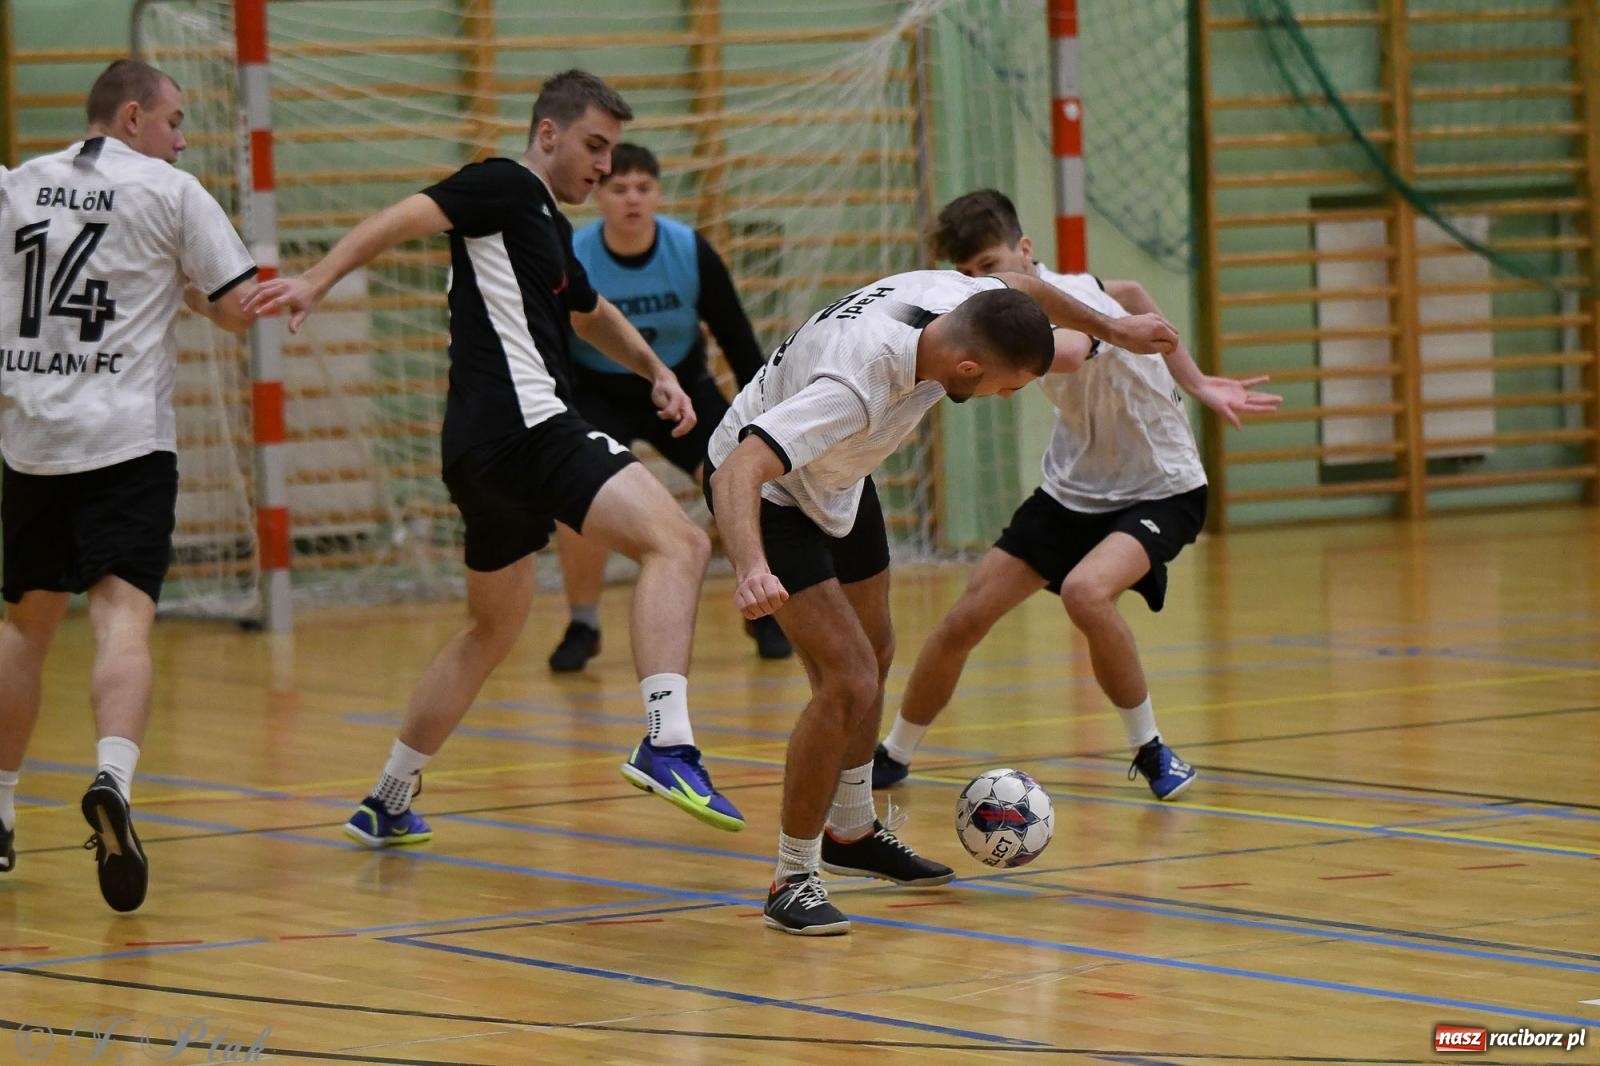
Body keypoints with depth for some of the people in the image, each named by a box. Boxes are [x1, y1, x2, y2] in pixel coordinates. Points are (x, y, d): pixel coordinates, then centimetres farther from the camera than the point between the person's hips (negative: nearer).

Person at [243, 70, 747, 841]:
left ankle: (388, 802, 31)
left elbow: (592, 314, 44)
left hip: (487, 456, 11)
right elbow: (407, 217, -16)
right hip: (524, 424, -11)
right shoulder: (508, 186, -2)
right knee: (676, 542, -21)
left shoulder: (549, 228, 26)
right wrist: (318, 280, -29)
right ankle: (666, 744, -36)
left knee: (492, 630, 23)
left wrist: (654, 371, 29)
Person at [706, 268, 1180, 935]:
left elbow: (1017, 288, 4)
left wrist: (1112, 329, 19)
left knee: (874, 654, 22)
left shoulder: (952, 298, -21)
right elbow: (738, 470, -49)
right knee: (849, 684, -18)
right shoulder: (854, 385, -43)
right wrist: (751, 570, -66)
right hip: (765, 489, -9)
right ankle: (793, 879, -3)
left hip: (838, 478, 9)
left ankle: (851, 833, 44)